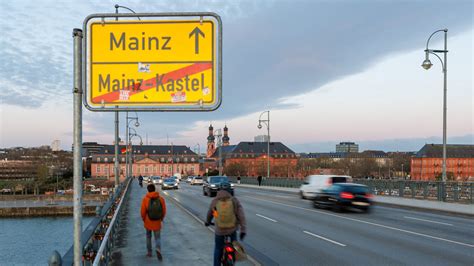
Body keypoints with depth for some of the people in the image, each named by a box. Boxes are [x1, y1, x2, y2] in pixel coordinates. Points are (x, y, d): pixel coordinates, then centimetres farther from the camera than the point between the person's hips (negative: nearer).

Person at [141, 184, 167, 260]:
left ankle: (149, 252, 26)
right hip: (157, 222, 0)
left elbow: (143, 211, -8)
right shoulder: (161, 198, -7)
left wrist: (143, 219, 10)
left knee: (148, 236, 21)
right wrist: (161, 219, 15)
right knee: (157, 237, 8)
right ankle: (158, 249, -18)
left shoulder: (145, 199, -12)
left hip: (148, 222, 0)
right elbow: (164, 211, -2)